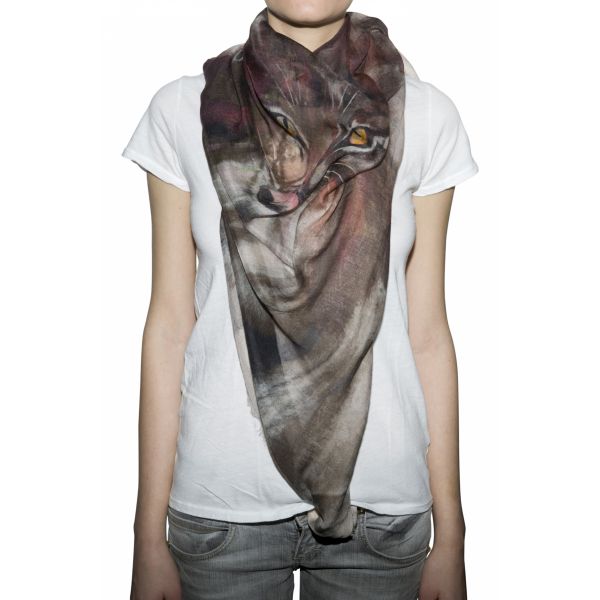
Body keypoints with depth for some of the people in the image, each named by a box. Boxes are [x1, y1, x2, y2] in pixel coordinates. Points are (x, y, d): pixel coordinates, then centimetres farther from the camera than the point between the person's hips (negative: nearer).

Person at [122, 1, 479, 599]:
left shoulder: (426, 115, -2)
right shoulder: (182, 109, -3)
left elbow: (427, 332, -1)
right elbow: (169, 324, -2)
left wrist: (449, 537, 2)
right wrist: (149, 537, 0)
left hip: (381, 498, 1)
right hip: (222, 496, 0)